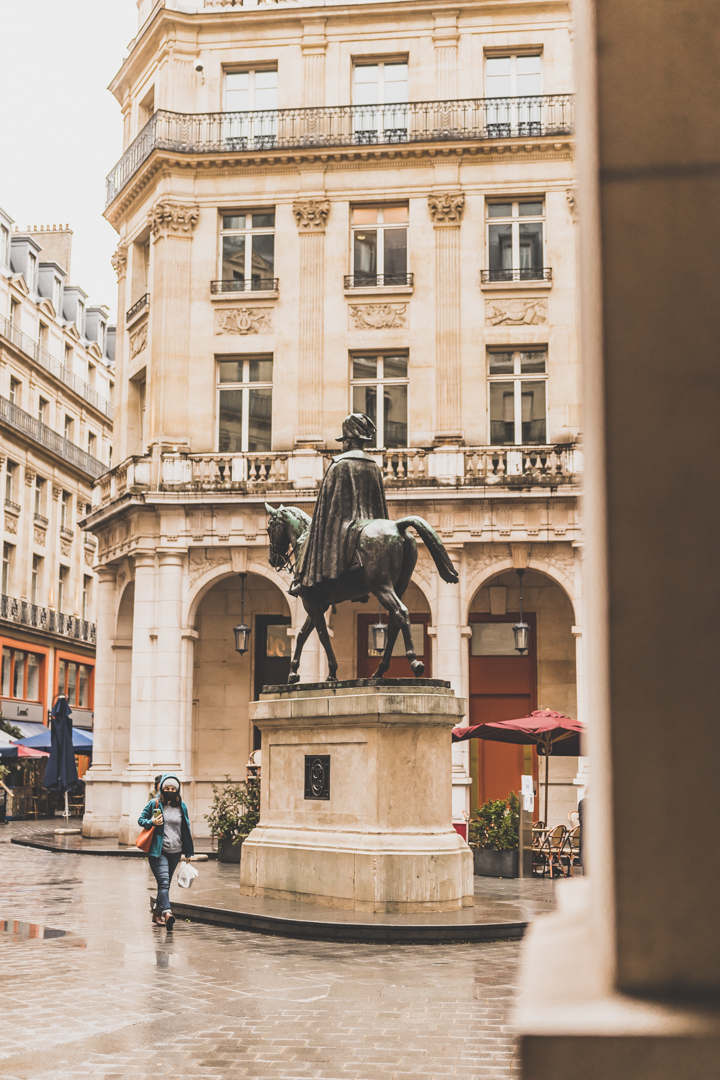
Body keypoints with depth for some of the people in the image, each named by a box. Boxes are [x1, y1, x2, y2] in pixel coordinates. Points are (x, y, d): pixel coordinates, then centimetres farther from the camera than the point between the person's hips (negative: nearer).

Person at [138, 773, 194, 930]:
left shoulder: (182, 806, 10)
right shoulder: (154, 804, 0)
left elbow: (186, 829, 15)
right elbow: (141, 820, 7)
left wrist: (187, 852, 14)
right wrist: (151, 822, -15)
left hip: (175, 852, 4)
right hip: (158, 851, -4)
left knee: (165, 883, 13)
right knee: (164, 882, -19)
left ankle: (157, 913, 27)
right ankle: (167, 912, -33)